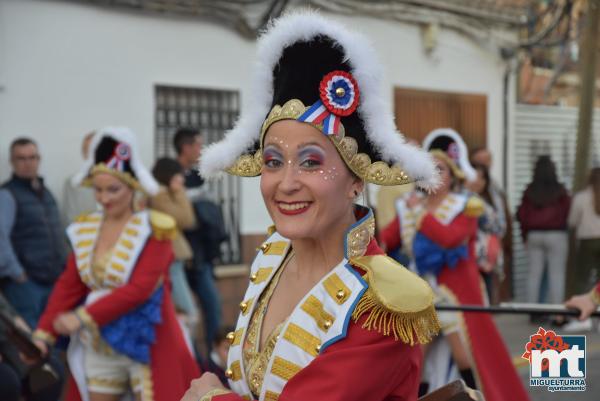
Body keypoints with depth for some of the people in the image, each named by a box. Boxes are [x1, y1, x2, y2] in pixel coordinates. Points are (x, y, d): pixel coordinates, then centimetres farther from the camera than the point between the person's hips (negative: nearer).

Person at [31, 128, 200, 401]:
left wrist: (84, 317, -23)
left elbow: (140, 288, -20)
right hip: (98, 345, 5)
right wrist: (44, 333, -6)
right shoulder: (85, 230, 7)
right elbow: (68, 286, 5)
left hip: (145, 342, -5)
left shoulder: (152, 228, -11)